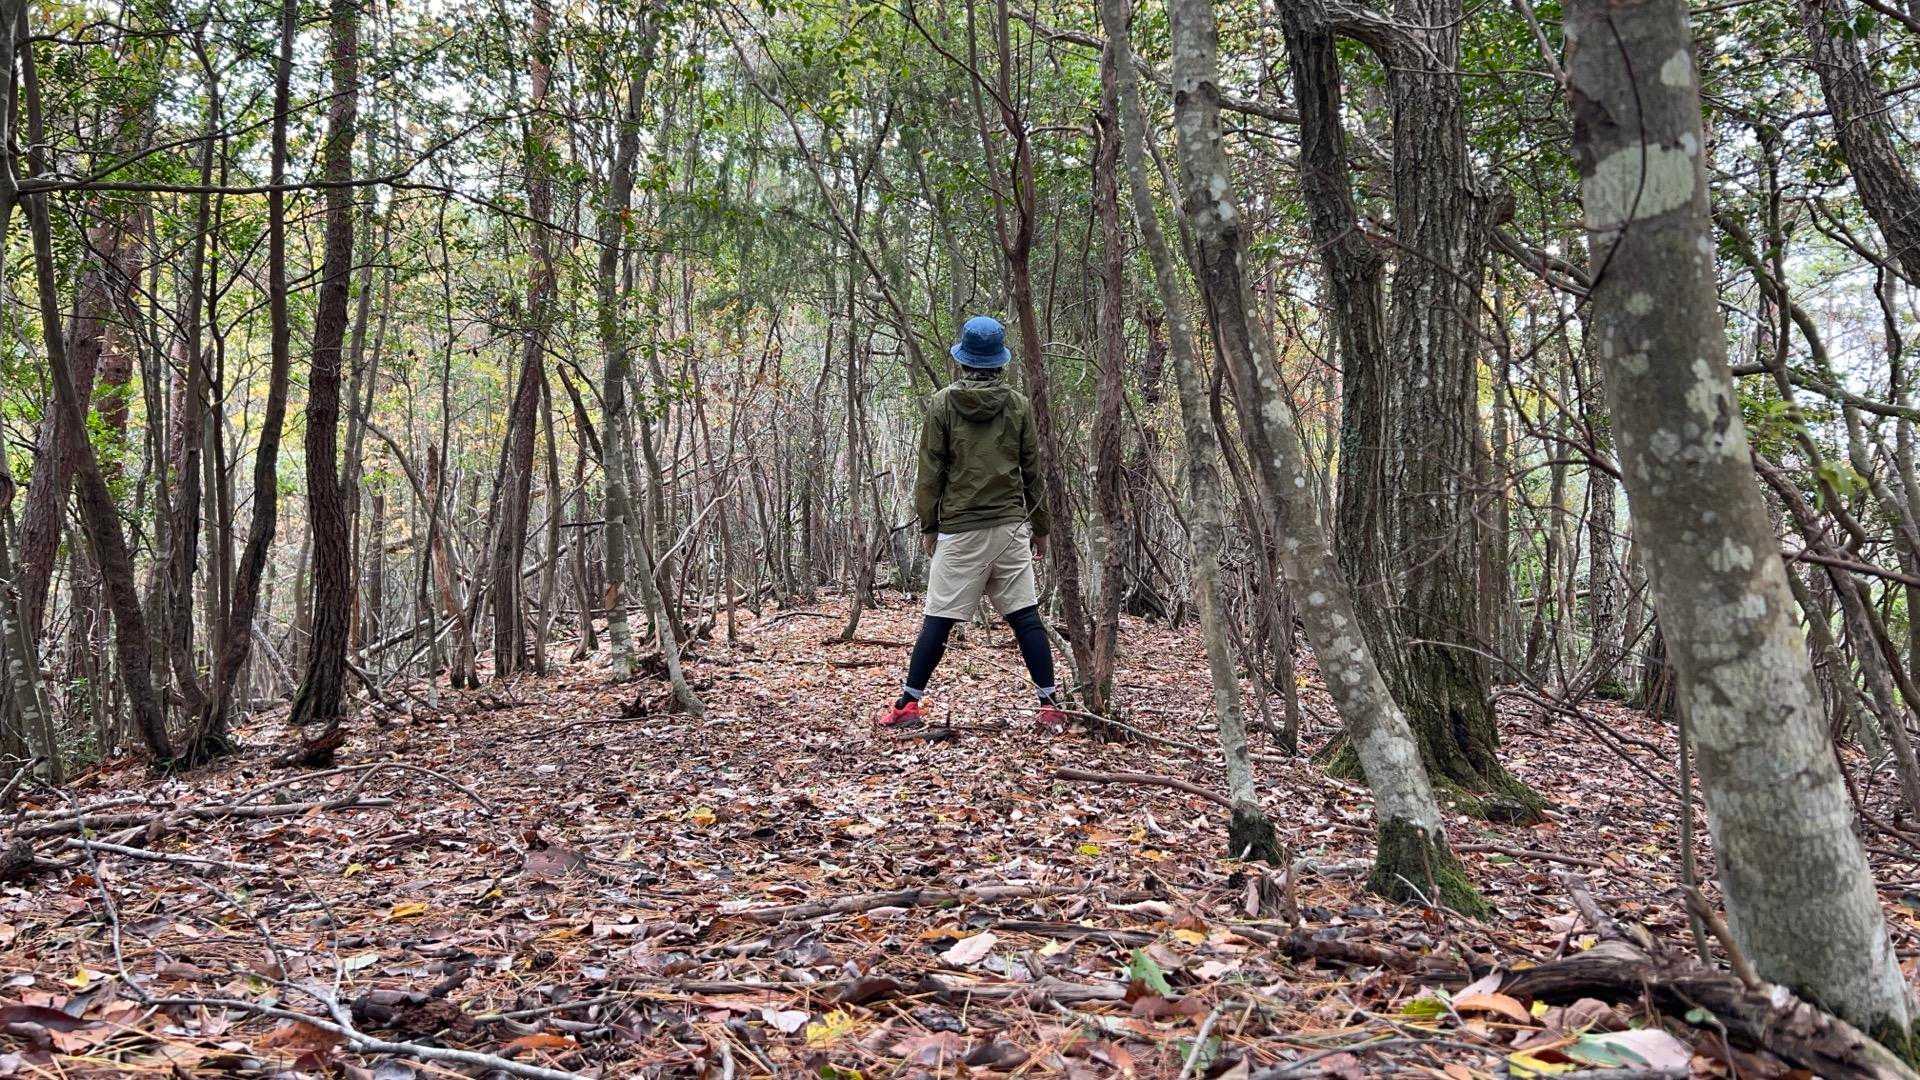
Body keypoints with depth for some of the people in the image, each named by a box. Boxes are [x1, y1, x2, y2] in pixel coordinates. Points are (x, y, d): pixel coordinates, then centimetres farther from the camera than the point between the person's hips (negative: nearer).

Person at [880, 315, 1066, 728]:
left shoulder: (942, 404, -2)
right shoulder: (1019, 404, 4)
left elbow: (930, 471, -1)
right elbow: (1033, 472, 8)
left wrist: (928, 524, 7)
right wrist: (1040, 526, 15)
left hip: (959, 529, -2)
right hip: (1011, 526, 2)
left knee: (938, 618, 2)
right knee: (1026, 616, 4)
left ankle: (909, 702, 5)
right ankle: (1050, 704, 5)